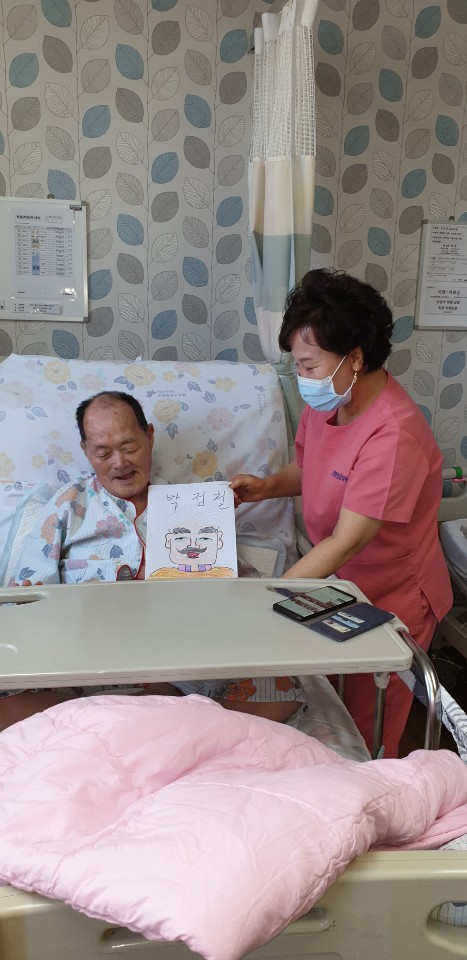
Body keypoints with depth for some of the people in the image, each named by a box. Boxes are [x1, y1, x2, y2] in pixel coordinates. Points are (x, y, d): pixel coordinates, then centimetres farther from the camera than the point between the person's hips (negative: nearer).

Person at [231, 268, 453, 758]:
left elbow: (344, 544, -29)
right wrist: (266, 486, -7)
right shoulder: (324, 400, -6)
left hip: (390, 598, -7)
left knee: (364, 743, 10)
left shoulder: (393, 435, -31)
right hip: (337, 580, 7)